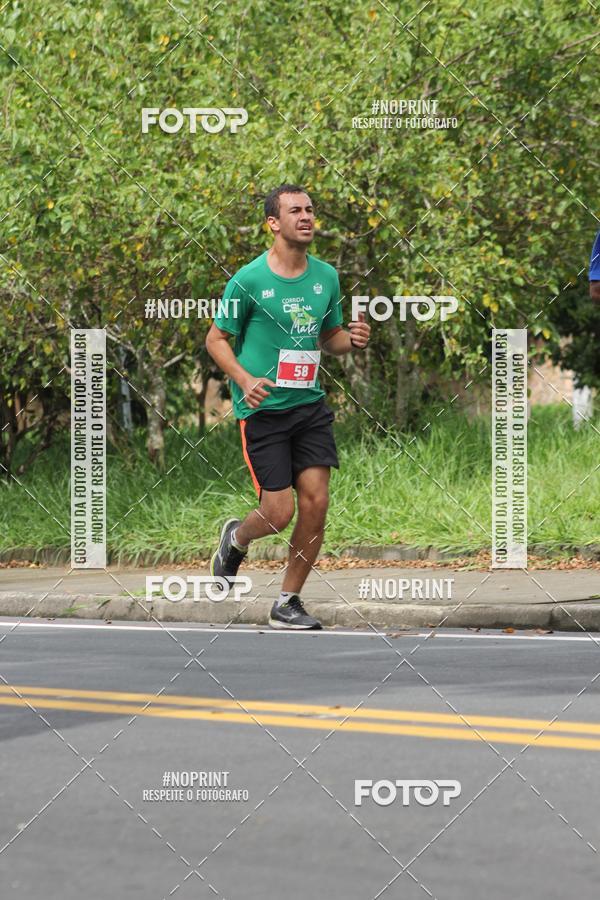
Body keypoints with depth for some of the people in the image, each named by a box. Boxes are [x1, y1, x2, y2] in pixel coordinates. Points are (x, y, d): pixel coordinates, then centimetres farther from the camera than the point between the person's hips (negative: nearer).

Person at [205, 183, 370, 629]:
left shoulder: (326, 277, 6)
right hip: (263, 409, -5)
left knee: (315, 503, -5)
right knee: (279, 512, -8)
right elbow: (216, 339, 0)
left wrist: (353, 340, -4)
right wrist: (246, 379, -17)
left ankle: (288, 602, 10)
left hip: (310, 405, 5)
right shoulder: (249, 281, -9)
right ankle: (236, 539, 29)